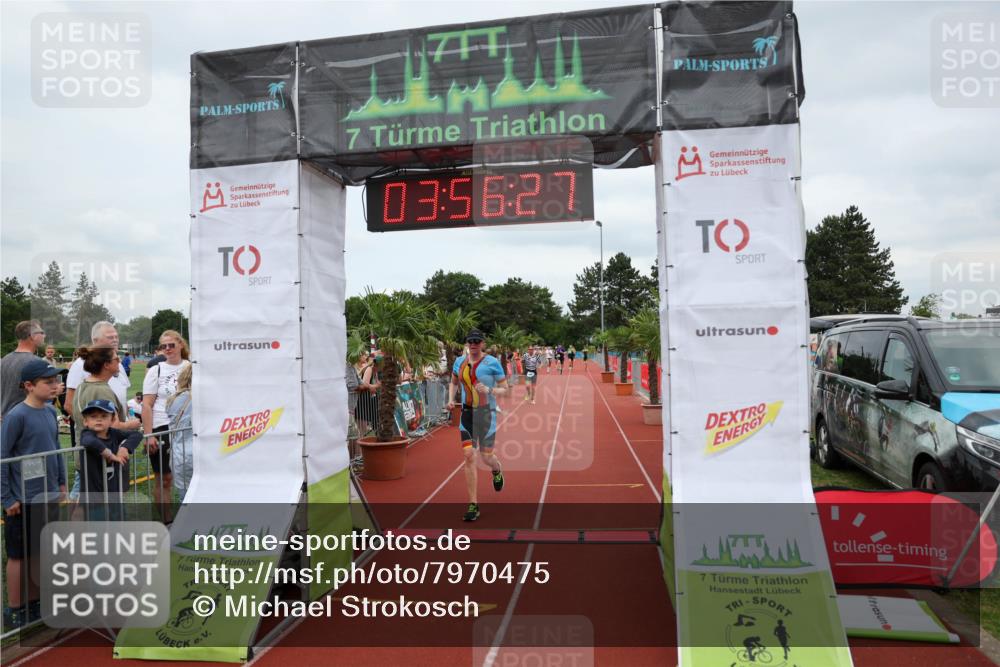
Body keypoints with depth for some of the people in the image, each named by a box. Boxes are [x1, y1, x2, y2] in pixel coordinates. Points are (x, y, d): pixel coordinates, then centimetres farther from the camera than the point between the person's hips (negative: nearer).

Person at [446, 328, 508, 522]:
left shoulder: (492, 363, -8)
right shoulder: (460, 361, 5)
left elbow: (505, 389, -5)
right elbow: (454, 383, 21)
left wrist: (489, 390, -24)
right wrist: (451, 399, 3)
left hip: (486, 413, -3)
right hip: (467, 413, 3)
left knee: (486, 457, 3)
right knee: (469, 456, -5)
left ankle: (497, 472, 44)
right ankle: (473, 505, 2)